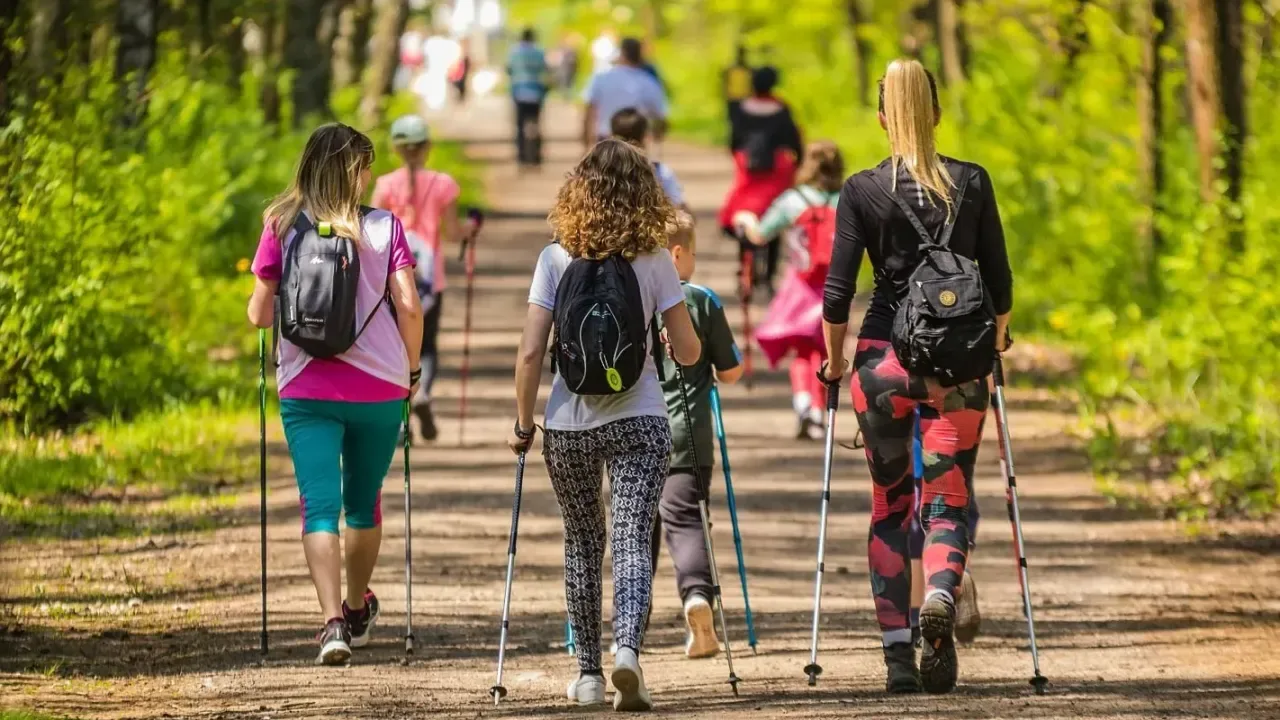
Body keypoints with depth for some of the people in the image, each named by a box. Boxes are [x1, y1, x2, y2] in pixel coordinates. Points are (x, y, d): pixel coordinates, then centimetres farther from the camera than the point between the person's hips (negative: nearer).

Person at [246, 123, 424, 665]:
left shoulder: (282, 229, -1)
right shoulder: (383, 229, -3)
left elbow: (259, 314, 2)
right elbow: (408, 307, -8)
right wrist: (412, 367, 8)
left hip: (306, 389, -1)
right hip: (378, 386, 1)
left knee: (319, 507, -4)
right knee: (364, 503, 19)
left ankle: (333, 621, -21)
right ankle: (357, 612, 38)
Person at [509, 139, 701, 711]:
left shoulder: (556, 258, -2)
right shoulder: (654, 261, -3)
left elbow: (530, 353, -6)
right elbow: (688, 353, -1)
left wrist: (523, 423, 6)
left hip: (569, 424, 1)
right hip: (640, 420, -1)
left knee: (582, 542, 16)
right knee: (633, 539, -3)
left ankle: (588, 672, 19)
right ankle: (628, 647, -27)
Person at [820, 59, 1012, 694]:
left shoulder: (862, 191, -3)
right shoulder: (973, 183, 0)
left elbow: (837, 292, -4)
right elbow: (998, 281, 5)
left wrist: (834, 359, 11)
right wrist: (993, 344, 21)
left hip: (884, 357, 0)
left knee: (889, 507, 10)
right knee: (948, 501, 5)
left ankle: (898, 654, 5)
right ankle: (941, 597, -27)